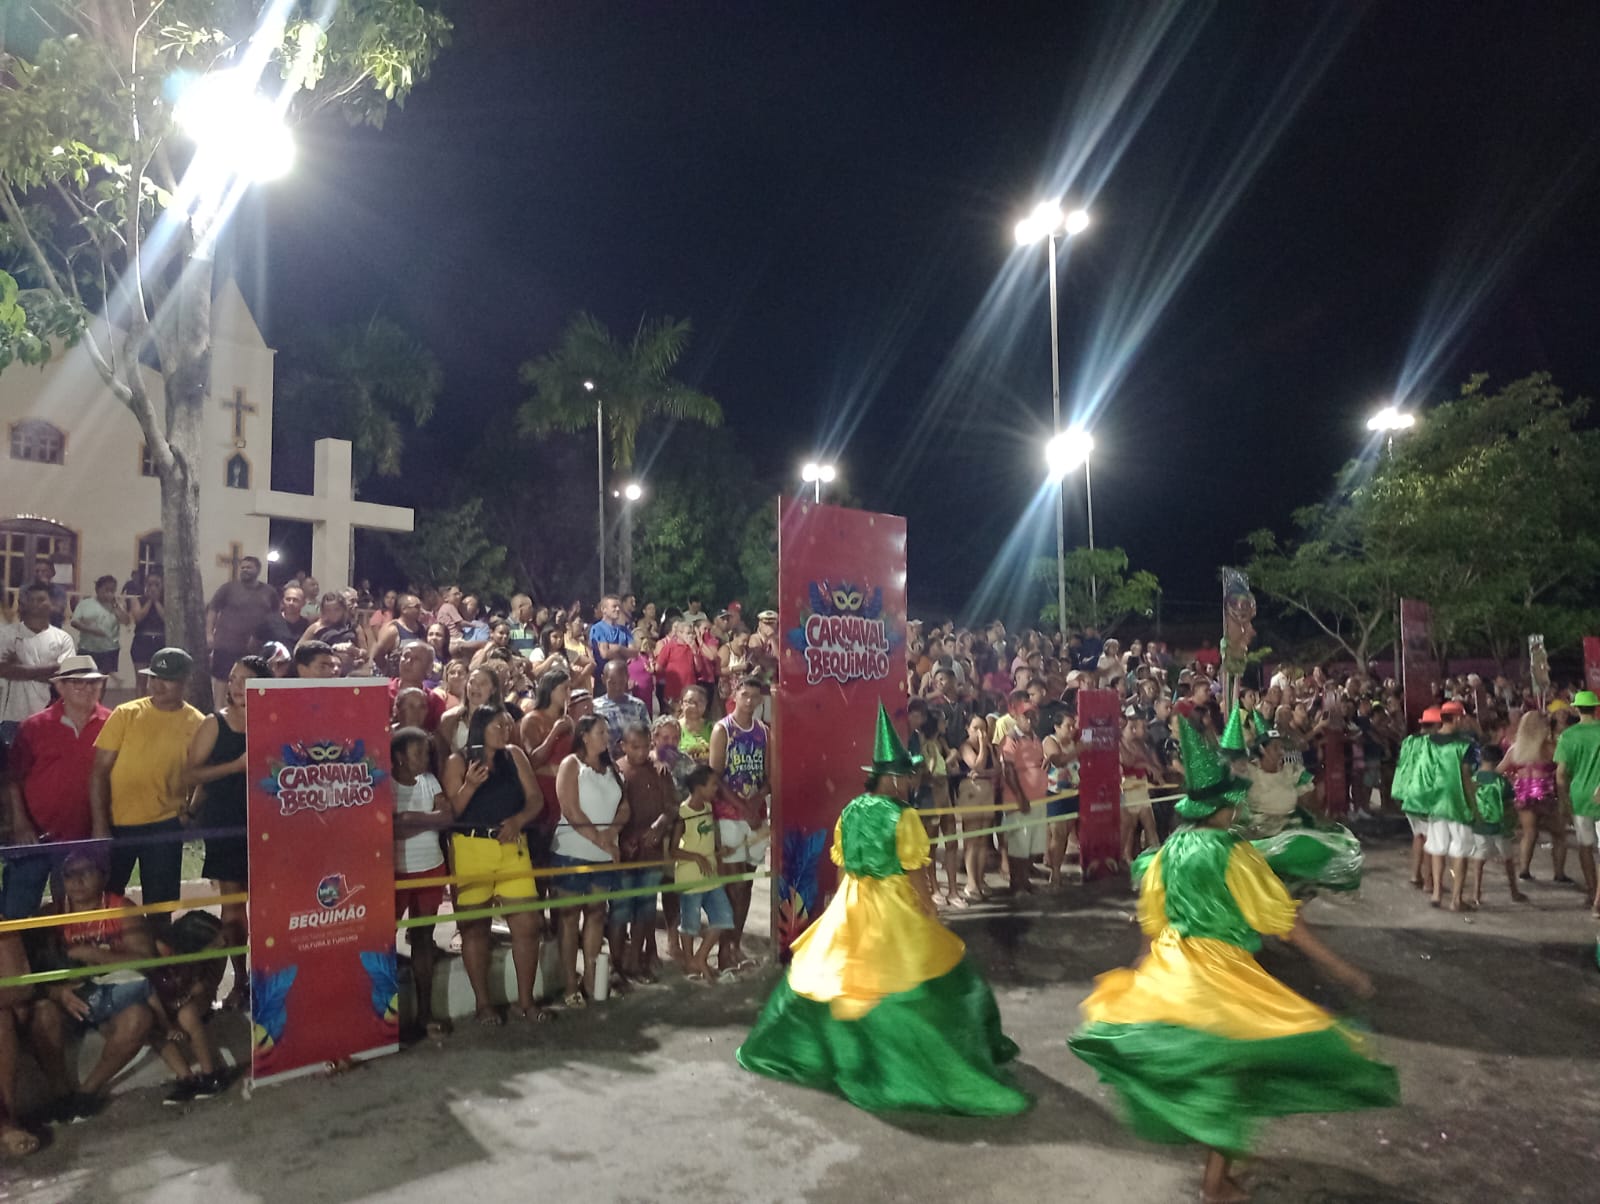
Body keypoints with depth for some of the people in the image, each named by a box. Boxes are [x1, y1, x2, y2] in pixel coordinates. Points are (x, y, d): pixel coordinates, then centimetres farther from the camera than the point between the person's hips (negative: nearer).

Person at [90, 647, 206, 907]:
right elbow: (100, 771, 0)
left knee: (160, 905, 8)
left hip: (164, 827, -1)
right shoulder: (126, 714, -1)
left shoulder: (196, 724, -1)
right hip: (117, 825, 1)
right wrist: (100, 826, -6)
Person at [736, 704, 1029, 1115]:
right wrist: (931, 914, -6)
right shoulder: (903, 817, -16)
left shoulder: (849, 812, 3)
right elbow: (916, 873, -15)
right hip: (896, 913, -6)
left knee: (821, 974, 21)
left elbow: (842, 864, 9)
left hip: (850, 909, 6)